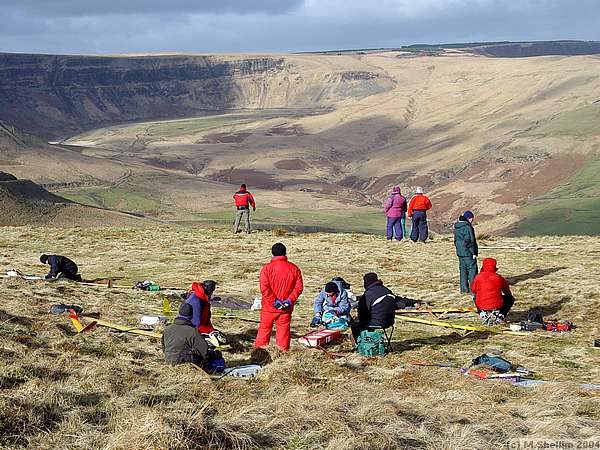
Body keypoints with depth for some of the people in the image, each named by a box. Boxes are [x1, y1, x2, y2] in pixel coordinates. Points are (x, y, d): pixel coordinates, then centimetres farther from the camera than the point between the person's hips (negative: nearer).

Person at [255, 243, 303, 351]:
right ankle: (284, 350, 11)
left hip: (269, 306, -2)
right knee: (284, 328, 9)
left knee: (265, 327, 10)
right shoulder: (294, 268, 0)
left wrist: (274, 301, -13)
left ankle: (260, 348, 15)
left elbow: (264, 288, -15)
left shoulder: (267, 268, -9)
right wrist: (290, 300, -6)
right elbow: (299, 287, -3)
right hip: (286, 308, 2)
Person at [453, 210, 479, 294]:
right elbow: (470, 241, -18)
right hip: (468, 253, -9)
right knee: (472, 269, -2)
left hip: (460, 252, 9)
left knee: (463, 270, 12)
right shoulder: (467, 227, -17)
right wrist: (474, 252, -14)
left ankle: (464, 288, 14)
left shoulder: (456, 227, 11)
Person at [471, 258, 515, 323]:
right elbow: (507, 291, 13)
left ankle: (483, 314, 17)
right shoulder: (498, 277, -3)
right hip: (497, 306, -1)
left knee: (475, 297, 35)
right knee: (511, 299, 25)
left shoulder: (478, 277, -3)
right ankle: (500, 316, 11)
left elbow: (473, 290, 13)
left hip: (481, 306, 1)